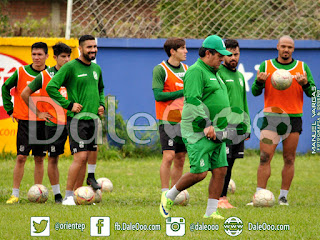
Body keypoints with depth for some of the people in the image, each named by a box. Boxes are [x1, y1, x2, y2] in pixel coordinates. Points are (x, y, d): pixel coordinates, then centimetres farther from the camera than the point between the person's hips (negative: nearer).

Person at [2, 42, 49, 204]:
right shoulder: (21, 72, -1)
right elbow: (5, 88, 10)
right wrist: (10, 110, 5)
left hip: (44, 122, 1)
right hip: (24, 121, -1)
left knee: (39, 159, 6)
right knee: (21, 157, -7)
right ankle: (15, 194, -3)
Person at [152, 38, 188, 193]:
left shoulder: (186, 69, 13)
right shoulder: (160, 70, -7)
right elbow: (158, 95, -15)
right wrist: (182, 93, -18)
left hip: (184, 120, 6)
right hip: (168, 120, -6)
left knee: (180, 159, 7)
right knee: (168, 156, -13)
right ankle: (165, 193, -9)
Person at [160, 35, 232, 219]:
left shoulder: (213, 73, 21)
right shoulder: (196, 71, -11)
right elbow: (193, 101, -20)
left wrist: (221, 129, 24)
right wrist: (206, 125, -23)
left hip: (216, 133, 9)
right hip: (198, 134, -9)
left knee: (220, 170, 1)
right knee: (199, 173, -11)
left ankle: (211, 212, 4)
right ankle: (169, 197, 9)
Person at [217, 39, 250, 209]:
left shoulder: (240, 76, 19)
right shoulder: (217, 74, -5)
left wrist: (247, 126, 22)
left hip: (238, 126, 7)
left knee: (230, 163, 7)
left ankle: (223, 197, 11)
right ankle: (220, 198, -7)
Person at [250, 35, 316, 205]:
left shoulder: (302, 67, 9)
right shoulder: (266, 66, 7)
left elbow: (312, 92, 6)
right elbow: (255, 92, 5)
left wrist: (305, 84, -15)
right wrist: (259, 82, -17)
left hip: (293, 118, 1)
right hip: (271, 116, -1)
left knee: (289, 159, 2)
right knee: (265, 157, -9)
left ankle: (283, 196, 9)